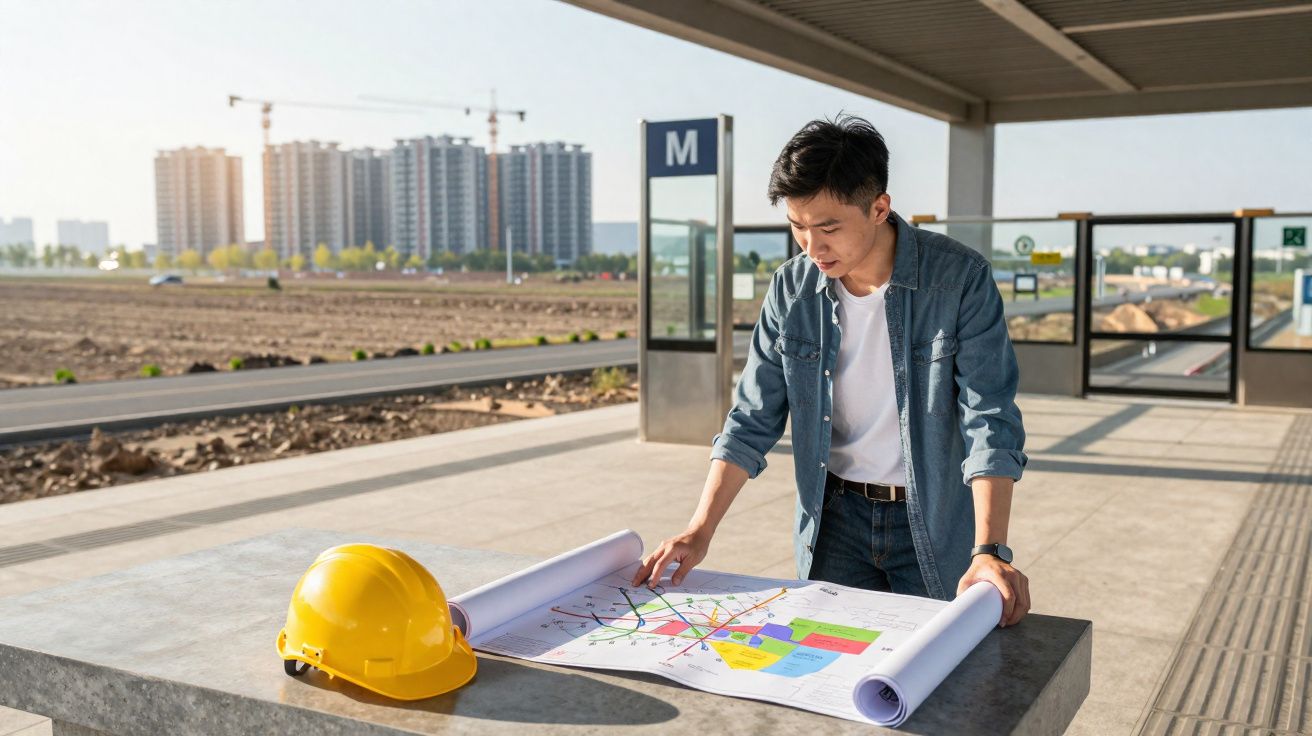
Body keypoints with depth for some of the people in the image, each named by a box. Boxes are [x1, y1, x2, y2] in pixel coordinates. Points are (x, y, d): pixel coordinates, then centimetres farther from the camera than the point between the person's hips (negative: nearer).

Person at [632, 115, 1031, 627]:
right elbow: (752, 421, -1)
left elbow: (989, 421, -19)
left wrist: (989, 551, -30)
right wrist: (699, 531, -10)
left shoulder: (960, 279, -16)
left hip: (936, 526, -2)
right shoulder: (792, 289, -5)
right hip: (835, 518, 3)